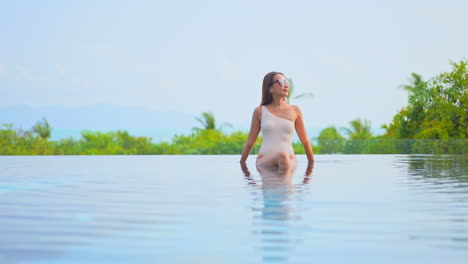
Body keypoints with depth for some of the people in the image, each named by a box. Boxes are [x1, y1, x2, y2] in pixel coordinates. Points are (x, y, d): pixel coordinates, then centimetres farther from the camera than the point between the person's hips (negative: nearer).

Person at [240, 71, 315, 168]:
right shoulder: (260, 111, 7)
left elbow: (305, 141, 18)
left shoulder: (295, 110, 10)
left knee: (284, 157, -35)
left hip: (289, 160, 2)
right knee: (282, 156, -35)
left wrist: (312, 163, 23)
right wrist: (241, 163, 19)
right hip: (264, 161, -1)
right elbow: (250, 142, 15)